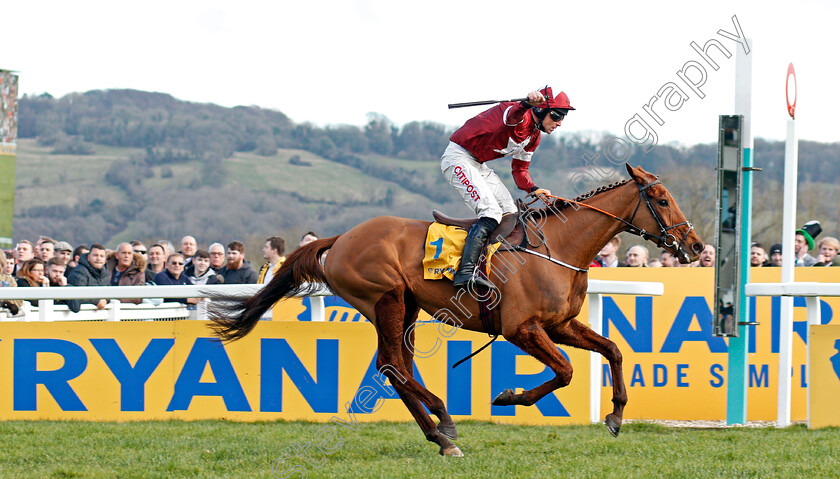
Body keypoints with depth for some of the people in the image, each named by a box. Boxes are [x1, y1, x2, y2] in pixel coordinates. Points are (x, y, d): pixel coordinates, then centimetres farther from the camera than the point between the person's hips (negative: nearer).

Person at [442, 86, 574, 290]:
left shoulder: (534, 136, 10)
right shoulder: (521, 116, -20)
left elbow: (520, 169, 16)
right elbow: (514, 115, -46)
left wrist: (533, 189, -4)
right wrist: (527, 104, -70)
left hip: (478, 165, 11)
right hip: (458, 157, -11)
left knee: (510, 214, 11)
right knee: (491, 212, -24)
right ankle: (465, 273, -33)